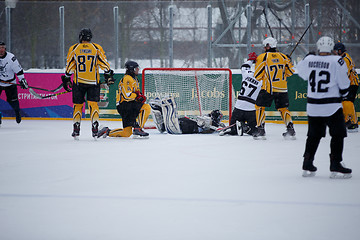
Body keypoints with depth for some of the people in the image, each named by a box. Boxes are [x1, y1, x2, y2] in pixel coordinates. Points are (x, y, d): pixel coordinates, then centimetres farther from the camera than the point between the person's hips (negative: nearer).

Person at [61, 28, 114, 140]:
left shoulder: (73, 49, 1)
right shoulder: (97, 48, 1)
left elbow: (69, 66, 4)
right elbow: (104, 63, 2)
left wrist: (66, 79, 12)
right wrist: (108, 75, 11)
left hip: (78, 82, 0)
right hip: (93, 82, 0)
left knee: (78, 105, 10)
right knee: (93, 104, 2)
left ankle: (76, 130, 9)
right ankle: (95, 127, -11)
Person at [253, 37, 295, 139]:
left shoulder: (262, 57, -6)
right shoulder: (283, 57, 7)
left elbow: (258, 76, -5)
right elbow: (290, 72, 12)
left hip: (268, 88, -4)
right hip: (282, 89, 4)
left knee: (260, 106, 10)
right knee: (283, 108, 17)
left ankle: (260, 130, 2)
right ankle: (290, 130, 8)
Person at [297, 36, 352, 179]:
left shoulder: (309, 60, -1)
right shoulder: (337, 62, -13)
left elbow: (301, 72, 20)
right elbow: (344, 84, -8)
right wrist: (343, 93, 13)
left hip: (313, 106, 5)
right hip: (332, 106, -5)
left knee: (314, 135, 16)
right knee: (338, 134, 4)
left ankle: (307, 165, 18)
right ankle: (335, 167, -2)